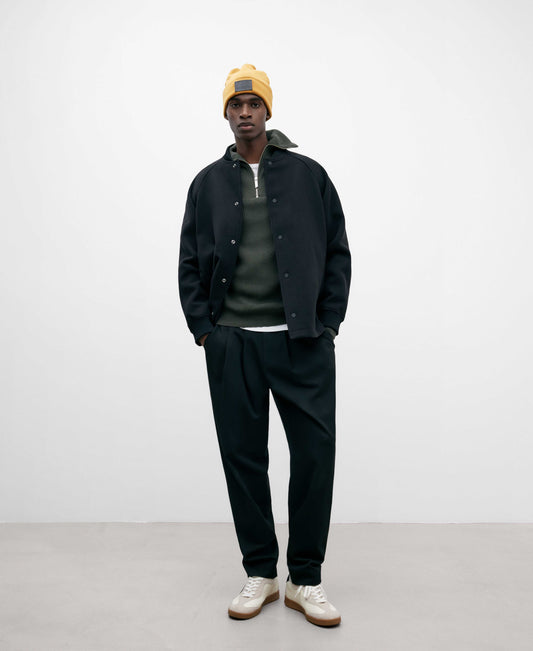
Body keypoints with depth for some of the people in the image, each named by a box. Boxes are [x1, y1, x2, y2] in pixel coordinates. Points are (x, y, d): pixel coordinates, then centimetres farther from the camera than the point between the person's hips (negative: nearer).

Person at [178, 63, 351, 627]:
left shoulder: (308, 175, 8)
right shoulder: (207, 183, 12)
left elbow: (338, 253, 7)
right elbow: (189, 263, 12)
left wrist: (327, 324, -2)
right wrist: (203, 328, 2)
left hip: (303, 342, -1)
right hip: (231, 344, 2)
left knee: (315, 454, -2)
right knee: (243, 456, 6)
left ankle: (305, 579, 16)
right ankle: (260, 574, 23)